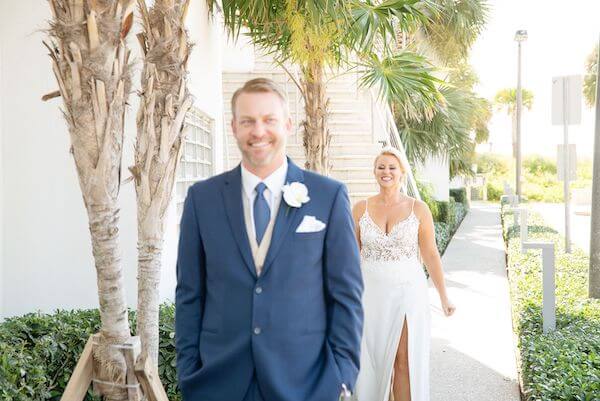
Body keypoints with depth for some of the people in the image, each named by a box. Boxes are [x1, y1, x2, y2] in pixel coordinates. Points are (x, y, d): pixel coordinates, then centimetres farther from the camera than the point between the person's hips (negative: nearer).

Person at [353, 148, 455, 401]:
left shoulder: (418, 209, -2)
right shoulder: (361, 208, 2)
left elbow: (430, 254, 1)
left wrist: (443, 297, 1)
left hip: (407, 292, -1)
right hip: (371, 292, 2)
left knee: (405, 361, 3)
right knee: (374, 359, 9)